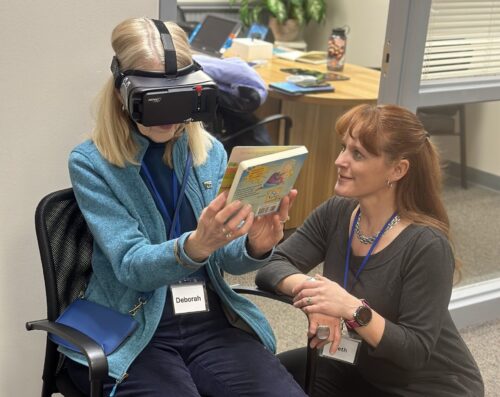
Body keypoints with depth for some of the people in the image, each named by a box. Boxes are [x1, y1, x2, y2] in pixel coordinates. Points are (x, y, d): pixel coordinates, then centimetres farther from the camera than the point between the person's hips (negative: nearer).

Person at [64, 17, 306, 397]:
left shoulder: (211, 152, 4)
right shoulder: (91, 163, -8)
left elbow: (224, 258, 5)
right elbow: (132, 267, -15)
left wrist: (254, 246, -18)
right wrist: (194, 246, -34)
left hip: (211, 319, 3)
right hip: (129, 331, -3)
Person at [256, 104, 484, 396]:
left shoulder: (426, 246, -25)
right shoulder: (335, 213, -7)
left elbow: (415, 351, -24)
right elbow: (272, 266, -11)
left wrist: (352, 309, -38)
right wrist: (310, 289, -30)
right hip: (359, 370, 6)